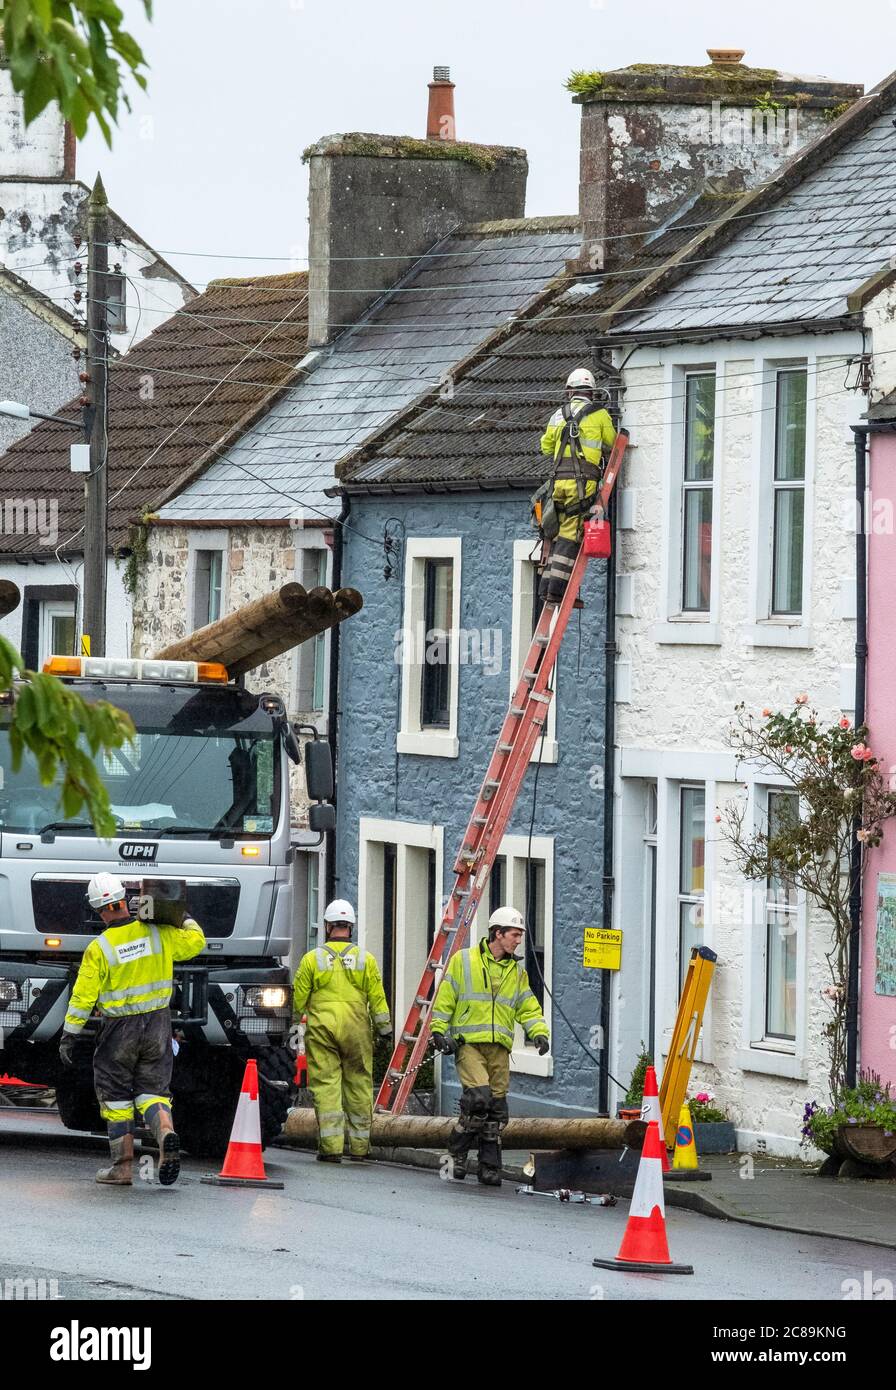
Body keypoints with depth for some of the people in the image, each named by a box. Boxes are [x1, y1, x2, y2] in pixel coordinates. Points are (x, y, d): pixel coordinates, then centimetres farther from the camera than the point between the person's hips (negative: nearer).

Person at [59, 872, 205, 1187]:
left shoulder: (99, 948, -14)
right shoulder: (156, 934, -5)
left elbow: (83, 997, -12)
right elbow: (195, 942, 10)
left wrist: (68, 1035, -4)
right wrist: (185, 918, 29)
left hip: (119, 1030, -3)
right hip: (157, 1025, 3)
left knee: (115, 1098, 10)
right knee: (151, 1090, 10)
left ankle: (123, 1166, 10)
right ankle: (166, 1133, -22)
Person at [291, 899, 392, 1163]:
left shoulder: (312, 959, 0)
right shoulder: (365, 960, 3)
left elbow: (298, 998, 4)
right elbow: (377, 999, 5)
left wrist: (293, 1023, 20)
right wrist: (385, 1030, 14)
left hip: (321, 1030, -1)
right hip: (356, 1030, 1)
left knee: (325, 1085, -1)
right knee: (358, 1085, 9)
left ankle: (331, 1147, -7)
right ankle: (359, 1147, 13)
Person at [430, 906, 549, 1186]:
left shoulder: (517, 971, 16)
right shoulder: (463, 961, 3)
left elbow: (528, 1008, 16)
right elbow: (444, 1000, 3)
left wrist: (539, 1032, -2)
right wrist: (439, 1031, -6)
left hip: (499, 1047, 5)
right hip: (468, 1044, -5)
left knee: (496, 1109, 3)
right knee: (479, 1097, -22)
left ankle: (489, 1166, 10)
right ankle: (457, 1151, -4)